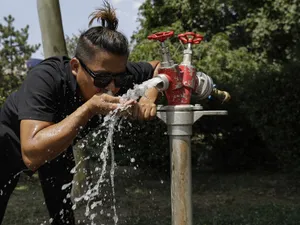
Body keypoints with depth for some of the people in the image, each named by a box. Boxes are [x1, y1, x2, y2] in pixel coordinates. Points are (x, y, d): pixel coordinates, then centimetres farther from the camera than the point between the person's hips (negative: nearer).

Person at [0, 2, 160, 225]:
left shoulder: (116, 74, -28)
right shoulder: (46, 78, -42)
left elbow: (159, 66, -9)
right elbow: (31, 154, -49)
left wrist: (149, 98, -30)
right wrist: (89, 108, -52)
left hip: (56, 146, 4)